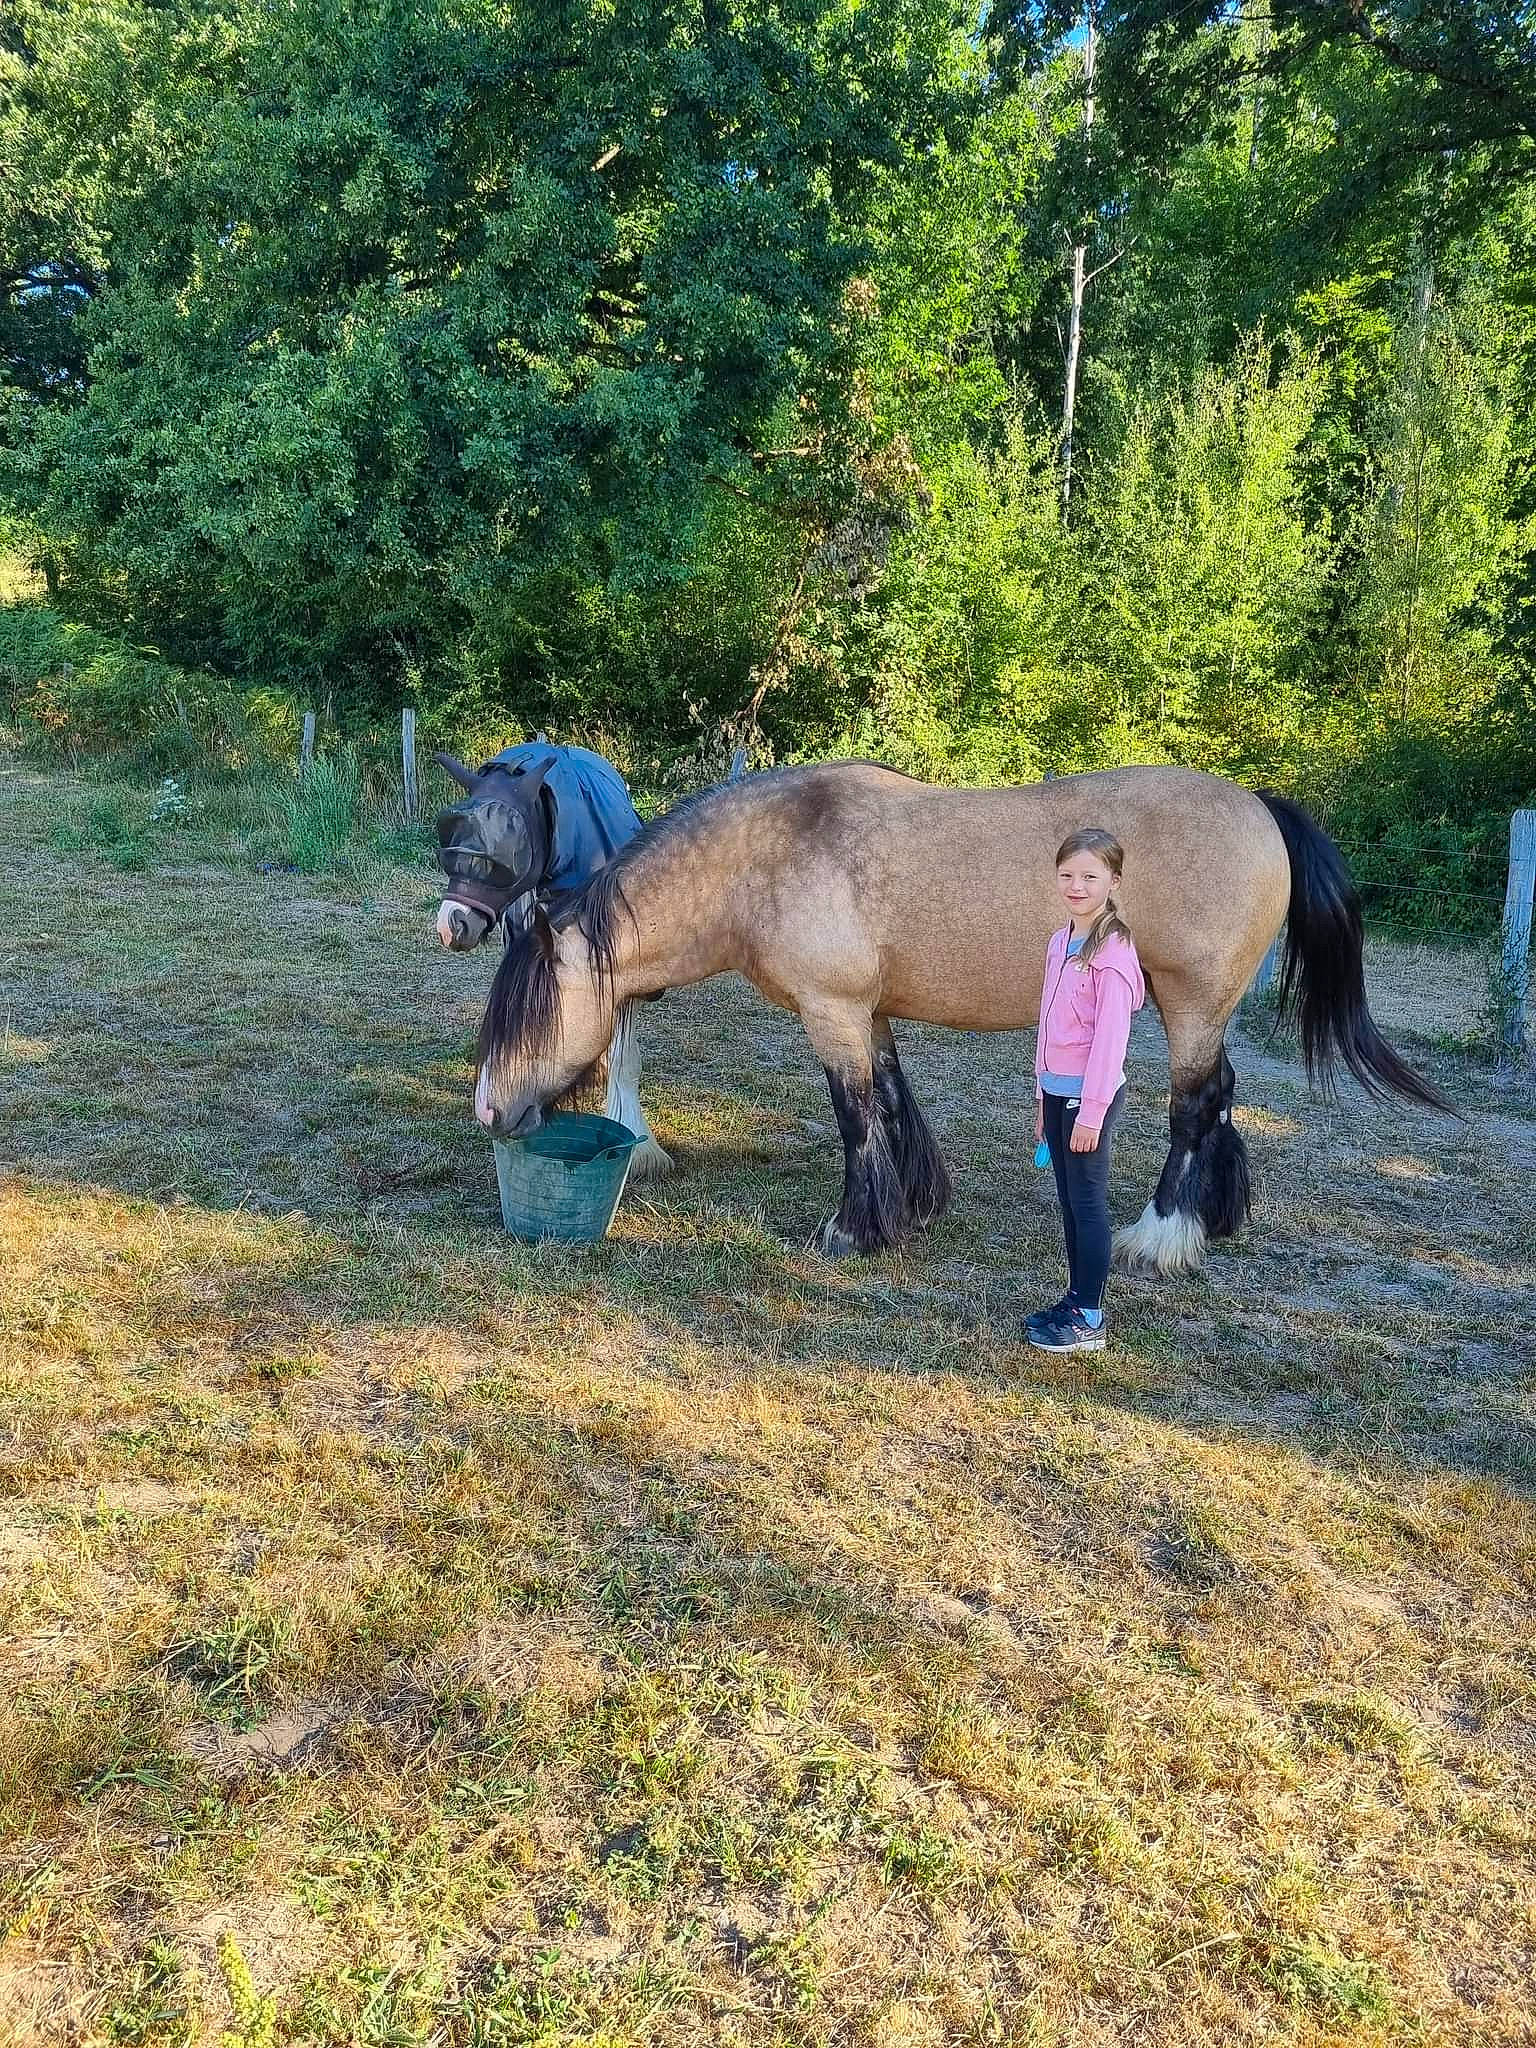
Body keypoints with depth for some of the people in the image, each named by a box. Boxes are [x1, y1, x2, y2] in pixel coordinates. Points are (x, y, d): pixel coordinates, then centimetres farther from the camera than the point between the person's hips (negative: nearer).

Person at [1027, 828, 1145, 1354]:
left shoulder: (1112, 950, -17)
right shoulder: (1060, 943, 9)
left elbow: (1110, 1038, -19)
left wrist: (1090, 1112, -19)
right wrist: (1042, 1098, 16)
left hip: (1089, 1095, -8)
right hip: (1056, 1092, 8)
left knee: (1087, 1200, 0)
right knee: (1069, 1200, 14)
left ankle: (1088, 1319, 9)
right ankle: (1075, 1298, 25)